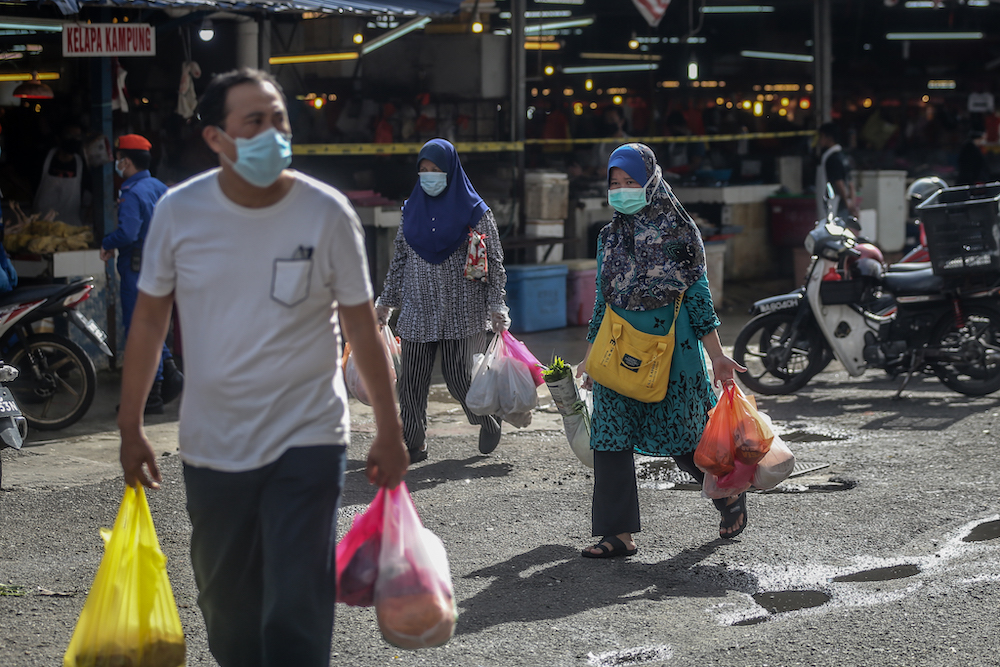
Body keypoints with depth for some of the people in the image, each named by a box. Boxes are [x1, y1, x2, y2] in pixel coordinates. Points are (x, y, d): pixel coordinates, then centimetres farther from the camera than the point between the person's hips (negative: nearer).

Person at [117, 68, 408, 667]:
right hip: (212, 448, 3)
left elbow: (362, 326, -1)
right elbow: (150, 321, 6)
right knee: (228, 610, 15)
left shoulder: (327, 213, -8)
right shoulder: (179, 212, -4)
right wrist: (131, 428, 8)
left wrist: (390, 432, 1)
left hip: (307, 442, -2)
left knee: (297, 616, -8)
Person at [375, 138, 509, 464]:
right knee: (411, 379, -1)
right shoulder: (412, 209, 10)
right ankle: (413, 444, 9)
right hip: (418, 311, 4)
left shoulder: (475, 211, -2)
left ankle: (488, 421, 25)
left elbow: (494, 262, -1)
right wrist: (386, 301, 16)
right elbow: (398, 260, 17)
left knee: (458, 377, -3)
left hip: (460, 311, -4)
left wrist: (497, 307, -7)